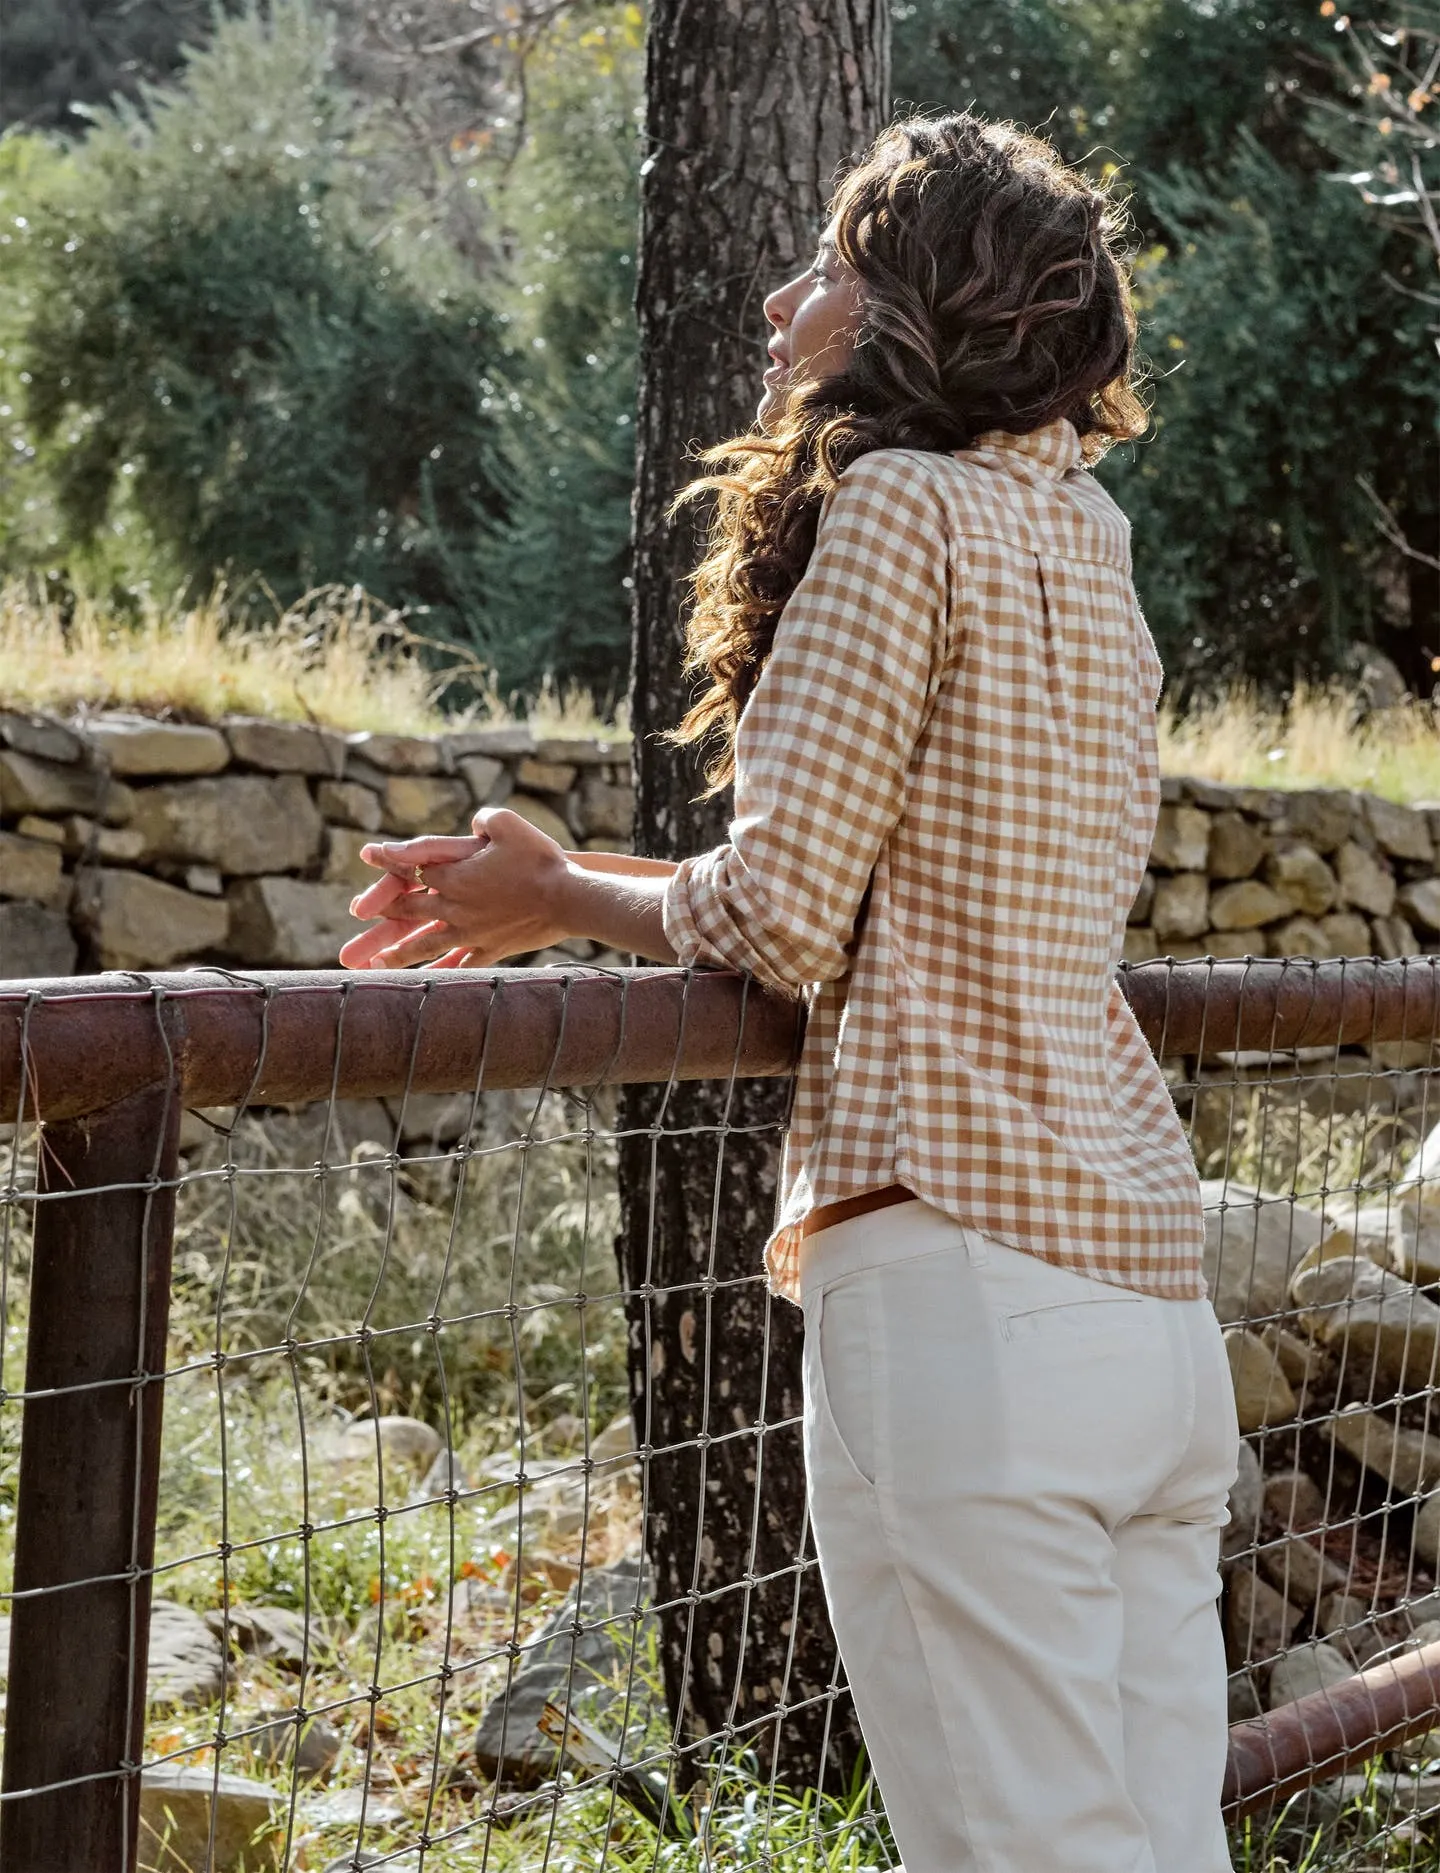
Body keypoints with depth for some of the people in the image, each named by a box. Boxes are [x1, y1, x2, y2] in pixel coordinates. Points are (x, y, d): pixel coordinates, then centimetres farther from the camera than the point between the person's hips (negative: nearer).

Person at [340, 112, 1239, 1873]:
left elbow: (784, 914, -9)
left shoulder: (899, 503, -5)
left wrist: (553, 898, 10)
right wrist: (565, 882, 22)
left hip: (965, 1281, -9)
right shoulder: (1082, 540, 19)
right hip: (1157, 1310, 9)